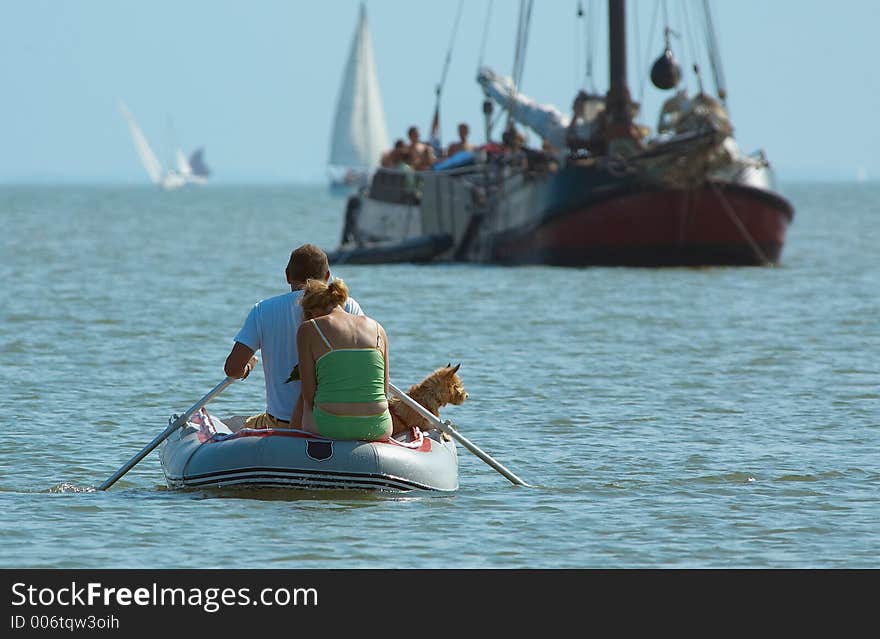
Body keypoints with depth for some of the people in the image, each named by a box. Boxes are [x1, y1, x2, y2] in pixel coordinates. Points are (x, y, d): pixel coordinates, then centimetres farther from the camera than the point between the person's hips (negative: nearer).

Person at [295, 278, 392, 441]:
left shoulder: (308, 329, 1)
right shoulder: (377, 328, 12)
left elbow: (308, 394, -1)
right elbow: (384, 391, 13)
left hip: (331, 428, -3)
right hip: (377, 430, 3)